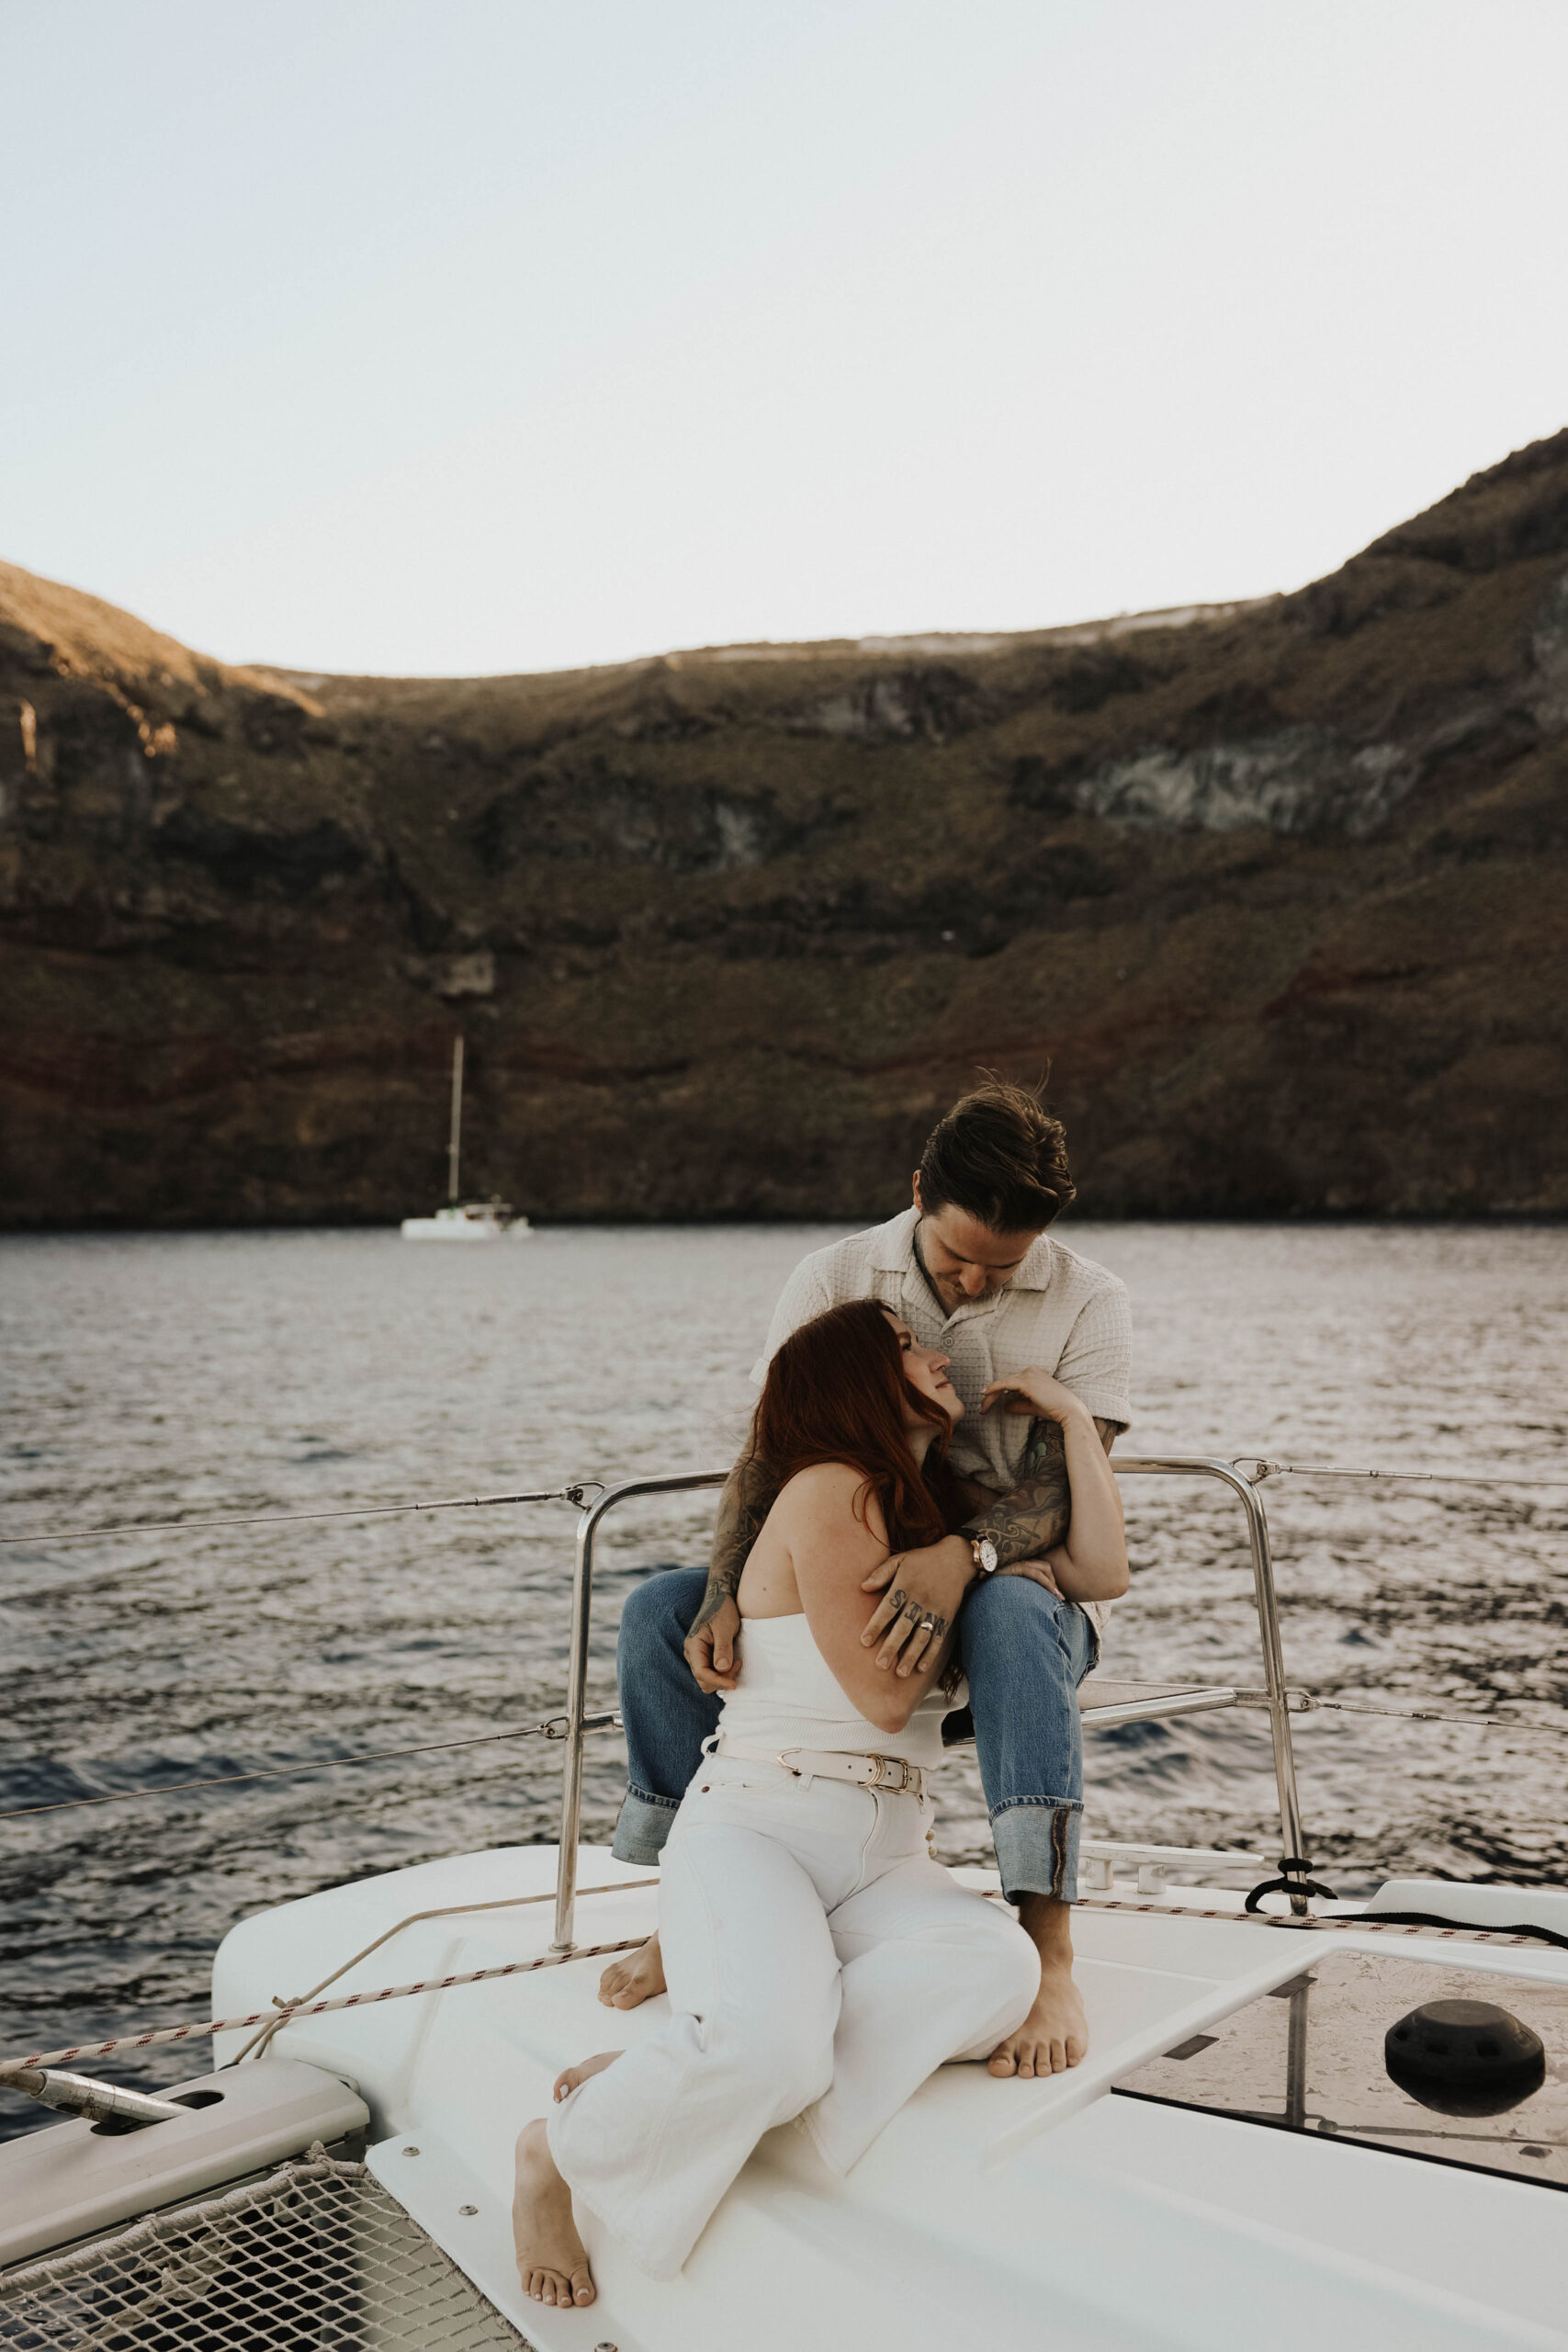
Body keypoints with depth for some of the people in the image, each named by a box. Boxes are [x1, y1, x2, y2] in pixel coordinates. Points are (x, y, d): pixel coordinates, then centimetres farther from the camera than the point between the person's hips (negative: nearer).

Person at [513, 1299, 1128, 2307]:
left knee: (1000, 1964, -29)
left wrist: (1073, 1414, 10)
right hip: (753, 1826, -7)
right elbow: (882, 1694, -9)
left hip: (889, 1859, 7)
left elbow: (1100, 1571, 11)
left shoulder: (942, 1513, 19)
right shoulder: (831, 1492, -7)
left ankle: (660, 2081, -15)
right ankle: (560, 2150, -1)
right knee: (768, 2047, -36)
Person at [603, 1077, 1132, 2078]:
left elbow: (1067, 1492, -19)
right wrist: (726, 1596, -25)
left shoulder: (1088, 1303, -11)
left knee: (1009, 1614, -40)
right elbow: (767, 1456, -7)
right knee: (660, 1612, -14)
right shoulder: (832, 1282, -3)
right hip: (857, 1583, 4)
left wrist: (966, 1553, -40)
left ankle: (1051, 1962, -38)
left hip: (1027, 1582, -3)